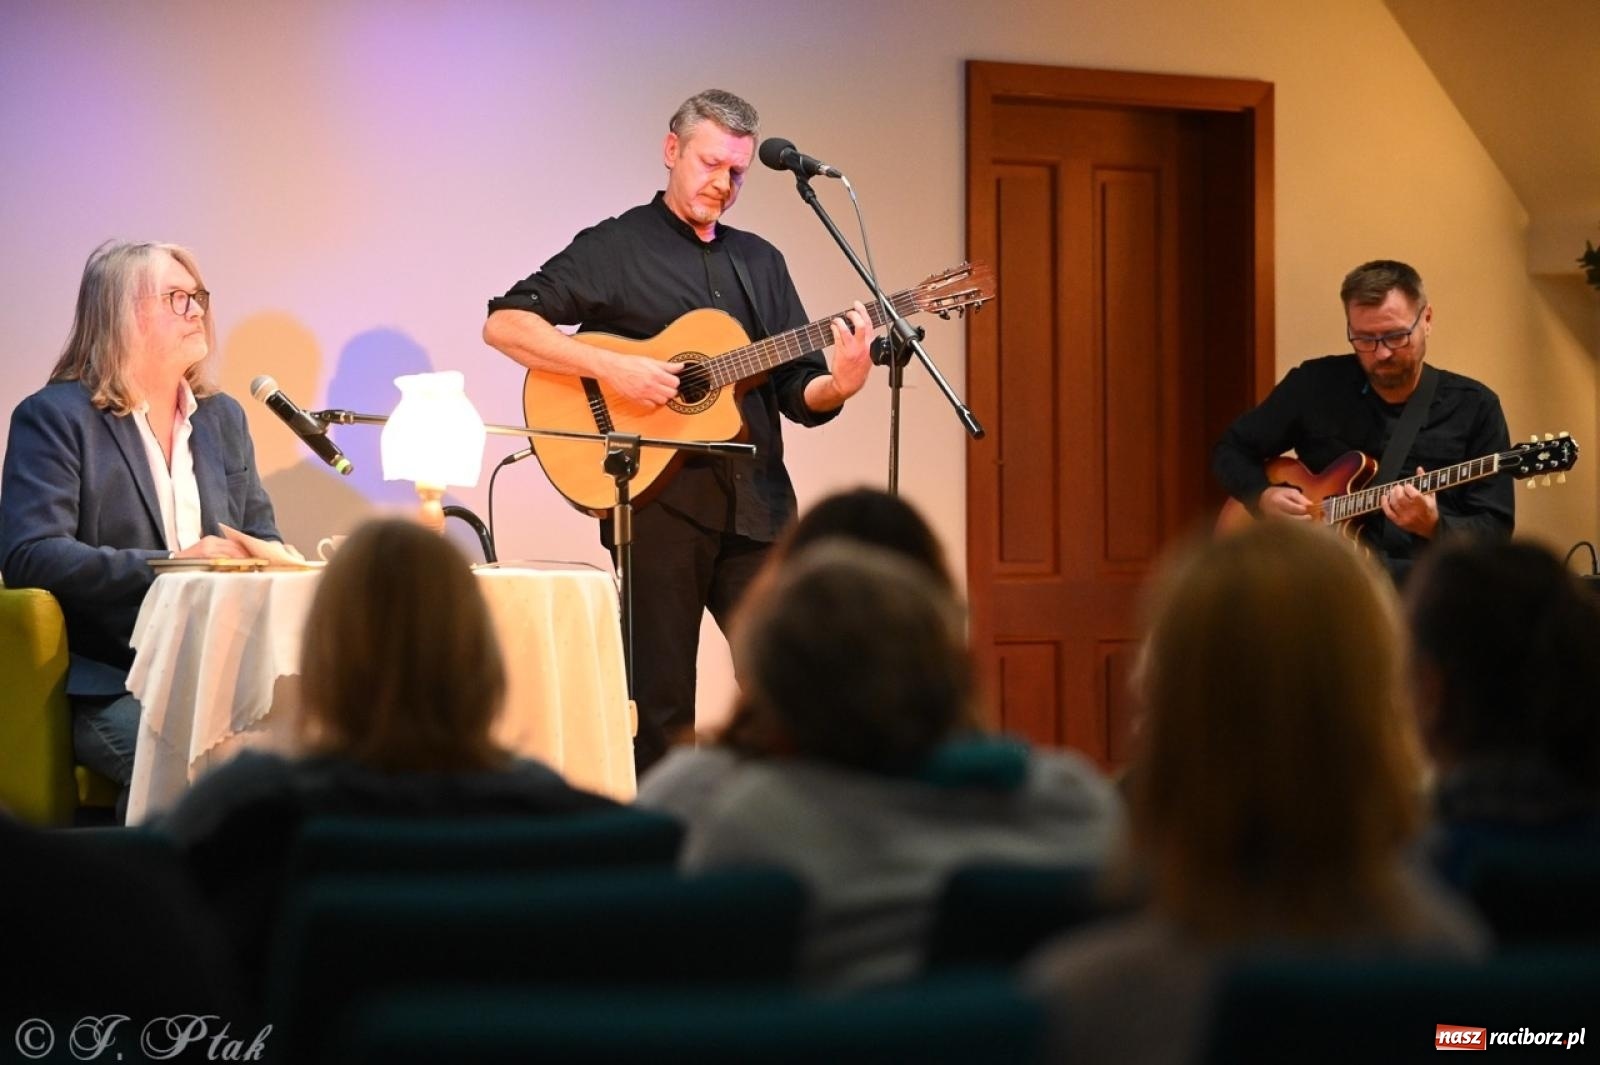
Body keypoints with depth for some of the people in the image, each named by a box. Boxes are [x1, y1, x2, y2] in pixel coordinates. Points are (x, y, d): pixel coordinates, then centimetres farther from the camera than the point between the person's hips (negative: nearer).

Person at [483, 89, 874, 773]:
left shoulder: (760, 263, 18)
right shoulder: (616, 248, 3)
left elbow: (798, 392, 15)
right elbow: (504, 323, -6)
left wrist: (838, 386, -8)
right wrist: (609, 368, -17)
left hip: (755, 504, 4)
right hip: (658, 503, -4)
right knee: (661, 705, 0)